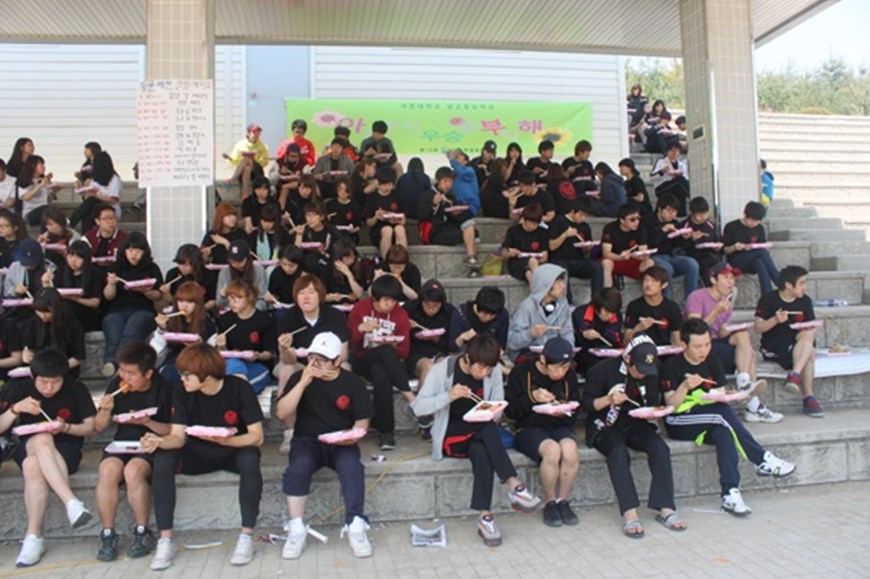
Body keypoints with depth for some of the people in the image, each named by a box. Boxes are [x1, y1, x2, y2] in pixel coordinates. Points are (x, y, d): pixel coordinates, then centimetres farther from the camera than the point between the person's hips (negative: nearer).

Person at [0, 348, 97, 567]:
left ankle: (34, 537, -31)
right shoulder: (20, 388, 0)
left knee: (33, 465, -36)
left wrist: (66, 427, -17)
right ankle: (72, 502, -45)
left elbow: (90, 427, 2)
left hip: (65, 449, -1)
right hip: (28, 447, 1)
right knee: (42, 439, -36)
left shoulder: (76, 390, -5)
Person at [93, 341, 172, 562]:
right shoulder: (116, 386, 4)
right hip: (121, 443, 4)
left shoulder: (164, 389, -7)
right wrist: (105, 410, -10)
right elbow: (99, 427, 10)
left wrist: (147, 422, -21)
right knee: (108, 470, -29)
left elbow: (173, 430, -6)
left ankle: (143, 533, -12)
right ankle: (108, 534, -12)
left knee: (133, 471, -34)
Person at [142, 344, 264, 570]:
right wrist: (159, 441, -34)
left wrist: (227, 441, -35)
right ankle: (165, 541, -19)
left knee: (250, 459, -37)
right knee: (162, 460, -26)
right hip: (199, 453, 3)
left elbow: (257, 437, -18)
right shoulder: (182, 393, -10)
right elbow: (178, 437, -11)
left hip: (234, 451, -3)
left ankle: (247, 537, -24)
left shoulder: (239, 389, -19)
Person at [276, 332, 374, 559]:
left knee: (351, 467, -33)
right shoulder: (300, 377, 2)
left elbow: (362, 420, 5)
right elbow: (282, 413, -9)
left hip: (341, 443, 0)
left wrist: (354, 434, -18)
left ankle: (355, 527, -20)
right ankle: (296, 529, -20)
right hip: (307, 440, 1)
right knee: (298, 466, -32)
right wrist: (303, 382, -17)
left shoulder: (353, 382, 1)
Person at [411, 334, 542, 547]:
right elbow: (418, 408, -16)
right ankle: (513, 486, -35)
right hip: (450, 437, -3)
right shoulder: (441, 370, -13)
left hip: (480, 435, 3)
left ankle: (485, 515, -34)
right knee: (488, 430, -33)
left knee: (482, 452, -34)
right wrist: (448, 396, -31)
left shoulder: (494, 372, -5)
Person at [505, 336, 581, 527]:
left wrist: (563, 413, -10)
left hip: (560, 427, 3)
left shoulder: (569, 376, 7)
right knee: (552, 449, -35)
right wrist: (532, 398, -21)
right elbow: (510, 410, -5)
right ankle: (549, 503, -10)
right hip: (529, 428, -3)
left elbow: (575, 410, 13)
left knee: (570, 450, -32)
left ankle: (563, 501, -8)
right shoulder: (521, 372, -4)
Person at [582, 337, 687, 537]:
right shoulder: (604, 369, -10)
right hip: (605, 426, -4)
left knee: (660, 447, -25)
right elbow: (586, 403, -9)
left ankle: (665, 508, -23)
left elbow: (652, 404, 17)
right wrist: (608, 400, -27)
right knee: (618, 451, -35)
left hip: (635, 425, 4)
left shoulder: (650, 374, 5)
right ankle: (629, 513, -37)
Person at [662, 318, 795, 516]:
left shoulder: (712, 362, 7)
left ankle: (730, 494, -35)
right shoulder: (672, 366, -8)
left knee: (723, 434, -32)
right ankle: (762, 460, -21)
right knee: (723, 412, -31)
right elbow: (670, 405, -13)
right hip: (679, 423, -4)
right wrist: (685, 386, -29)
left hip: (709, 421, 4)